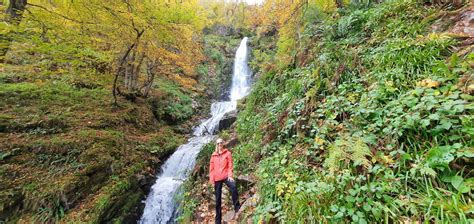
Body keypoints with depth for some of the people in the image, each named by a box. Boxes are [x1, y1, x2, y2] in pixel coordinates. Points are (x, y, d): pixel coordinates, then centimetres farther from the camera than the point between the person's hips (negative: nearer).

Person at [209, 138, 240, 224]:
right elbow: (211, 168, 12)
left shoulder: (227, 153, 4)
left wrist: (230, 175, -13)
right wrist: (211, 179, 4)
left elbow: (230, 165, 0)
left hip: (226, 176, -3)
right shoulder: (213, 155, 10)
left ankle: (237, 207, -17)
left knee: (233, 187, -34)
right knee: (218, 199, 8)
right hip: (217, 178, 3)